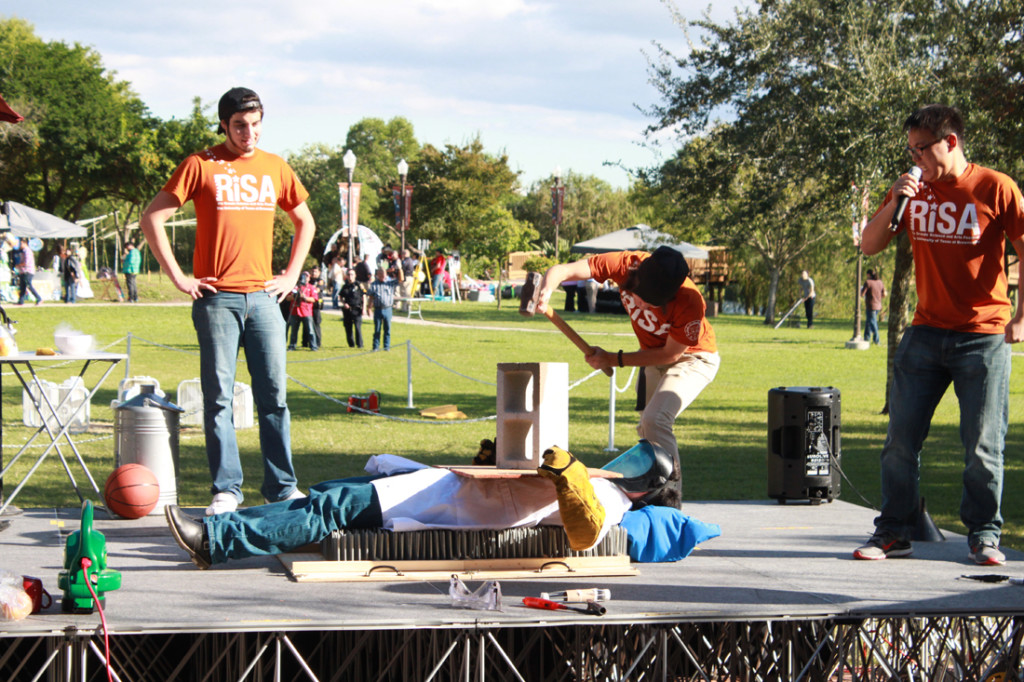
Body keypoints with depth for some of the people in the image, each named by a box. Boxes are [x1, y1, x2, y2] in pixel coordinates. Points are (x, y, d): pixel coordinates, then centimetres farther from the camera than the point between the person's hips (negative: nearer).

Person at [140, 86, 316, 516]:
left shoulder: (275, 169, 11)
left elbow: (305, 222, 25)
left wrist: (291, 275, 13)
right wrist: (177, 276, -6)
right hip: (217, 299, -3)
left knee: (274, 394, 3)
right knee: (219, 396, -2)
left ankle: (281, 487, 10)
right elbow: (152, 218, -2)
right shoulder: (201, 166, 0)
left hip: (263, 297, 3)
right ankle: (226, 488, 3)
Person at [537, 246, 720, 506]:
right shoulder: (627, 264, -27)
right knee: (646, 428, 16)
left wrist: (615, 360, -24)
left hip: (692, 359, -6)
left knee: (655, 420, -25)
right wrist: (546, 289, -52)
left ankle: (672, 497, -17)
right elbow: (562, 270, -29)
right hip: (655, 359, 6)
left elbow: (670, 354, -23)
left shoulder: (689, 302, -38)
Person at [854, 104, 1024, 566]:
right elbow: (869, 247, 9)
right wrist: (893, 205, -8)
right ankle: (893, 532, 9)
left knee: (983, 444, -1)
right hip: (927, 332, 4)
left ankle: (983, 535, 13)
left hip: (984, 336, -4)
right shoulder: (914, 190, 6)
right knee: (901, 437, 1)